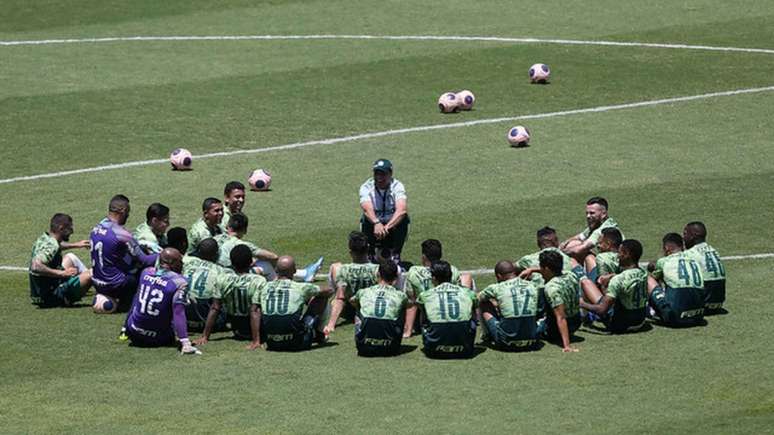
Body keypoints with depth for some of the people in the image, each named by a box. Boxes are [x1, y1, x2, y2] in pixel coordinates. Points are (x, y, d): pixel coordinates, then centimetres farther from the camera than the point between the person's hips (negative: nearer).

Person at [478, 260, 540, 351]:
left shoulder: (497, 288, -3)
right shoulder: (532, 286, 7)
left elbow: (478, 298, 16)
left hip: (508, 343, -4)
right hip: (531, 342, 4)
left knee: (484, 306, 15)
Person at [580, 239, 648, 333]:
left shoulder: (618, 280, -29)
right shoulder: (643, 274, -6)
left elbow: (602, 310, -29)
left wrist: (583, 304, -12)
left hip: (619, 325, -7)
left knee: (585, 282, 2)